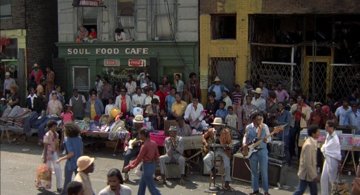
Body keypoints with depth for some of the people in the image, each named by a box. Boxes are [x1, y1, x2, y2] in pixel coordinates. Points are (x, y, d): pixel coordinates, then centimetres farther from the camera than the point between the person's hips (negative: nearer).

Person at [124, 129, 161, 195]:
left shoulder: (144, 146, -21)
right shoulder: (153, 143, 1)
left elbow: (139, 159, -17)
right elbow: (157, 155, 8)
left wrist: (129, 167, -6)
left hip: (147, 167, -9)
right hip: (153, 165, 9)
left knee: (151, 187, 0)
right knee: (142, 184, 24)